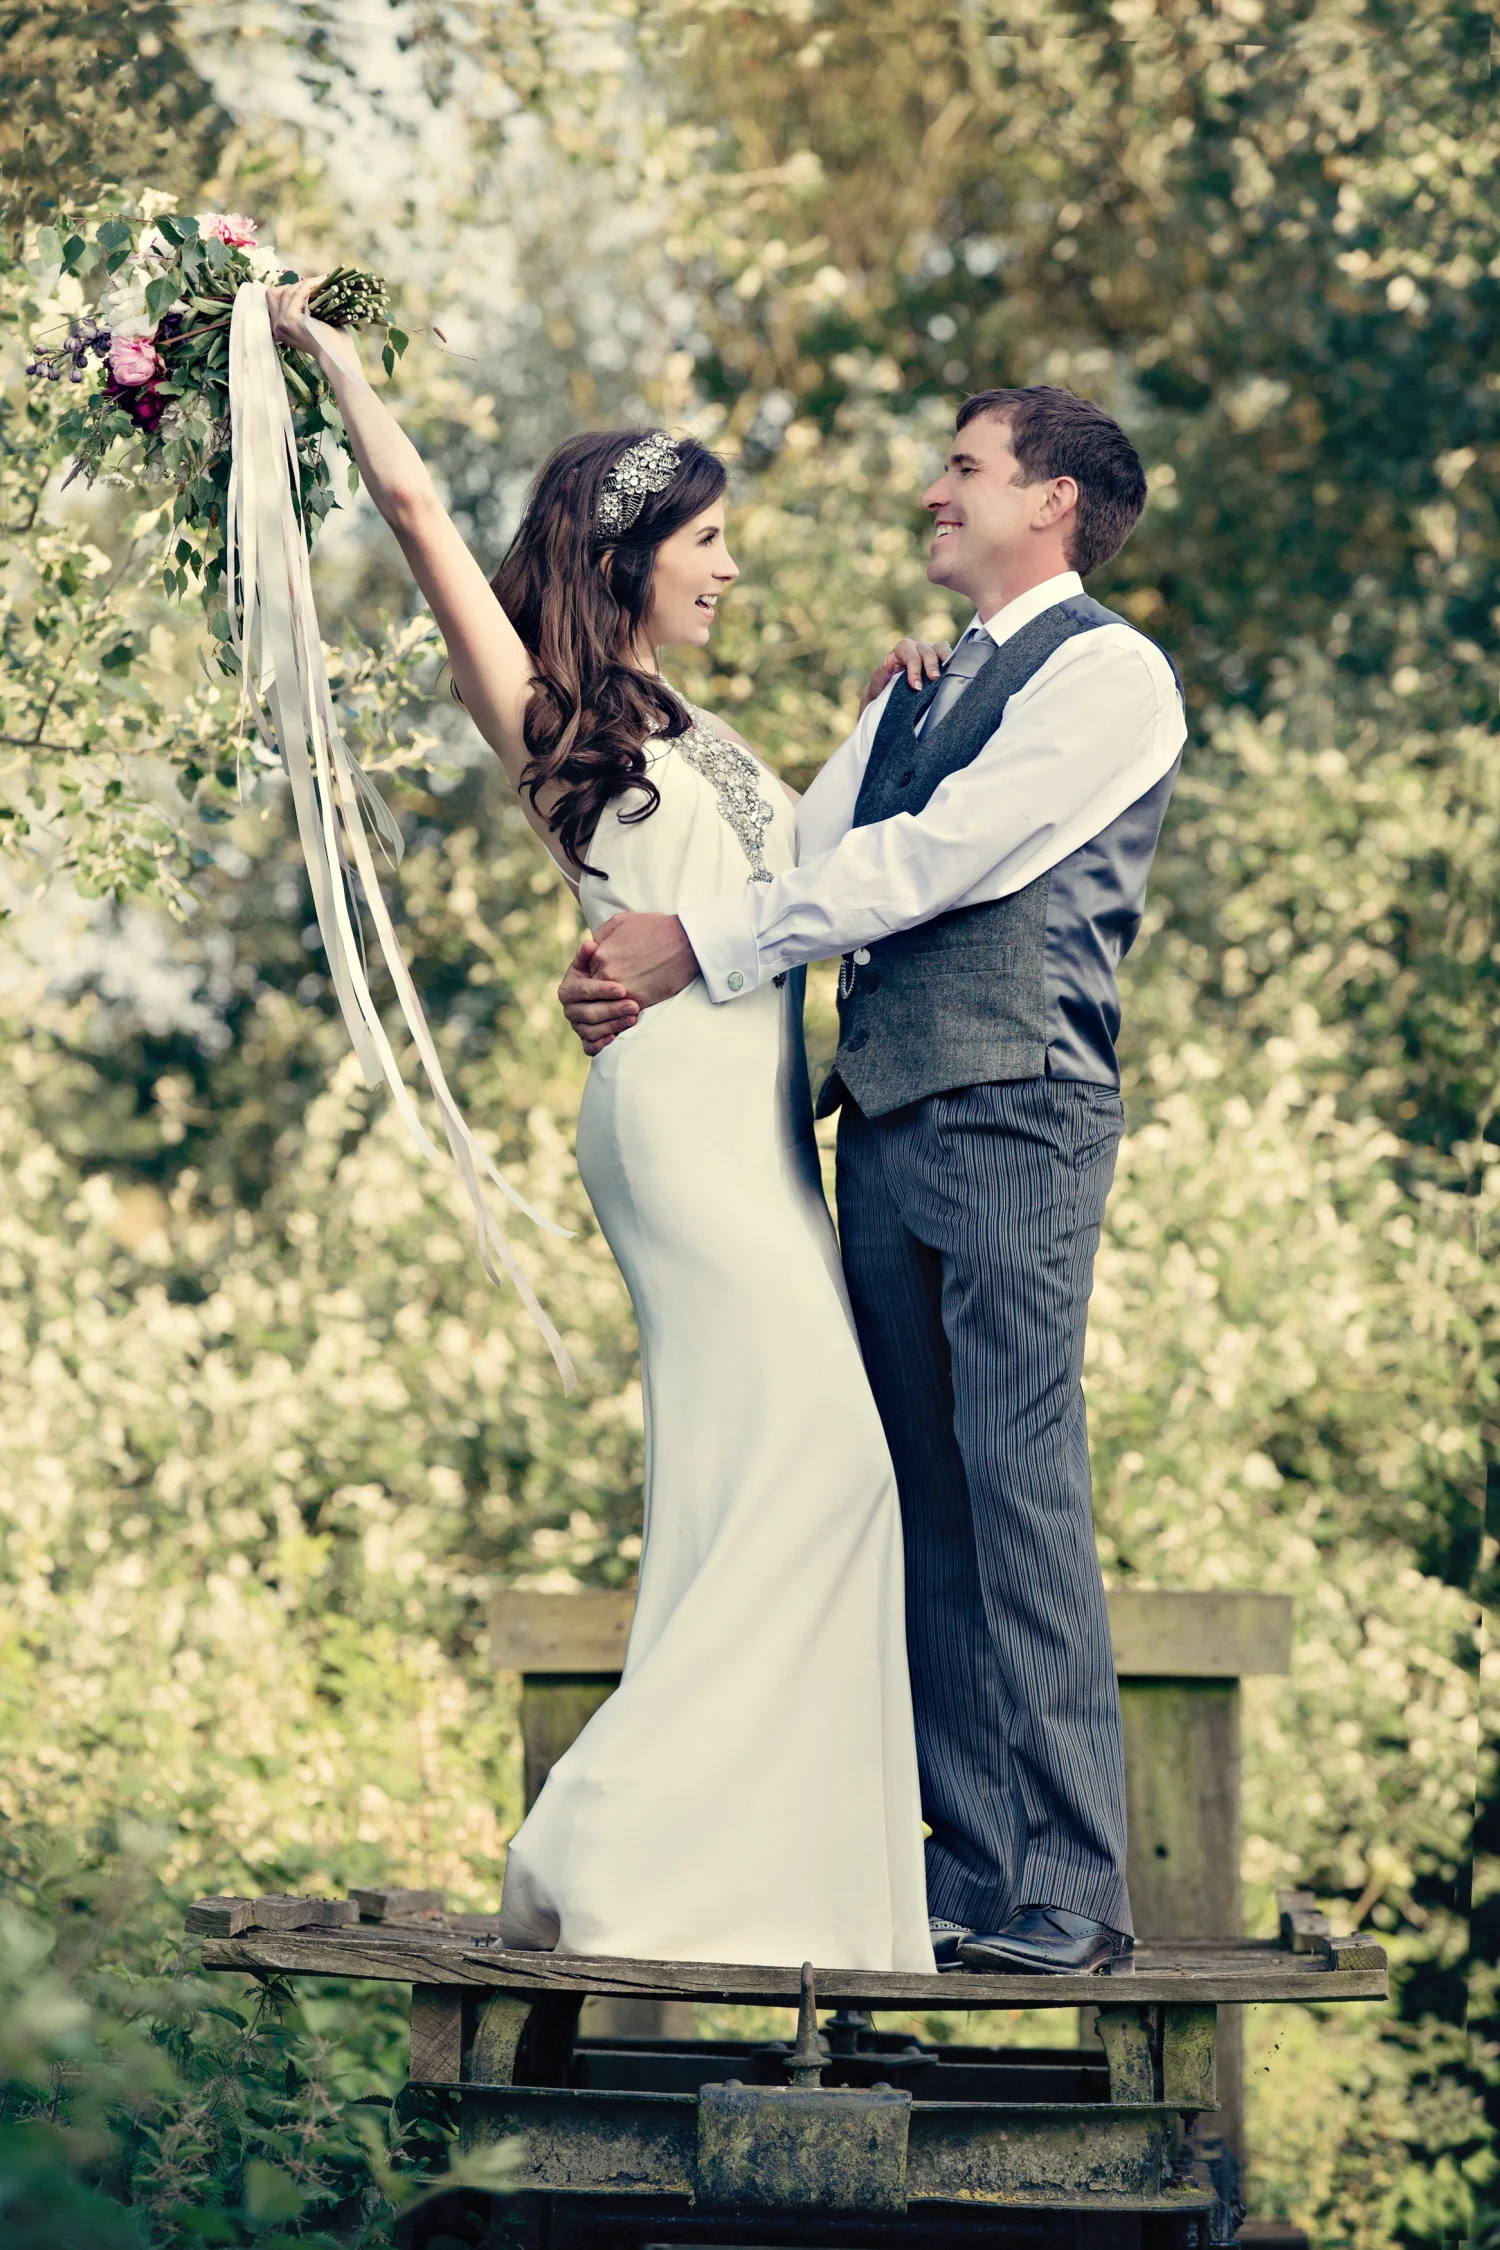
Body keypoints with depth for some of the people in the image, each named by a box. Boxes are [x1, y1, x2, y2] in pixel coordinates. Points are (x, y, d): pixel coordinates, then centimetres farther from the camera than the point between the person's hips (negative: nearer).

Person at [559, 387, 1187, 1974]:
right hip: (883, 1118, 8)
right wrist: (646, 970, -4)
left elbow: (929, 862, -11)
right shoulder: (920, 690, 24)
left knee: (1019, 1496, -11)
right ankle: (967, 1877, 9)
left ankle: (1065, 1893, -10)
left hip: (1012, 1118, -8)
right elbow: (817, 869, 14)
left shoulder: (1108, 673, -2)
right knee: (925, 1508, 6)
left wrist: (701, 947, -10)